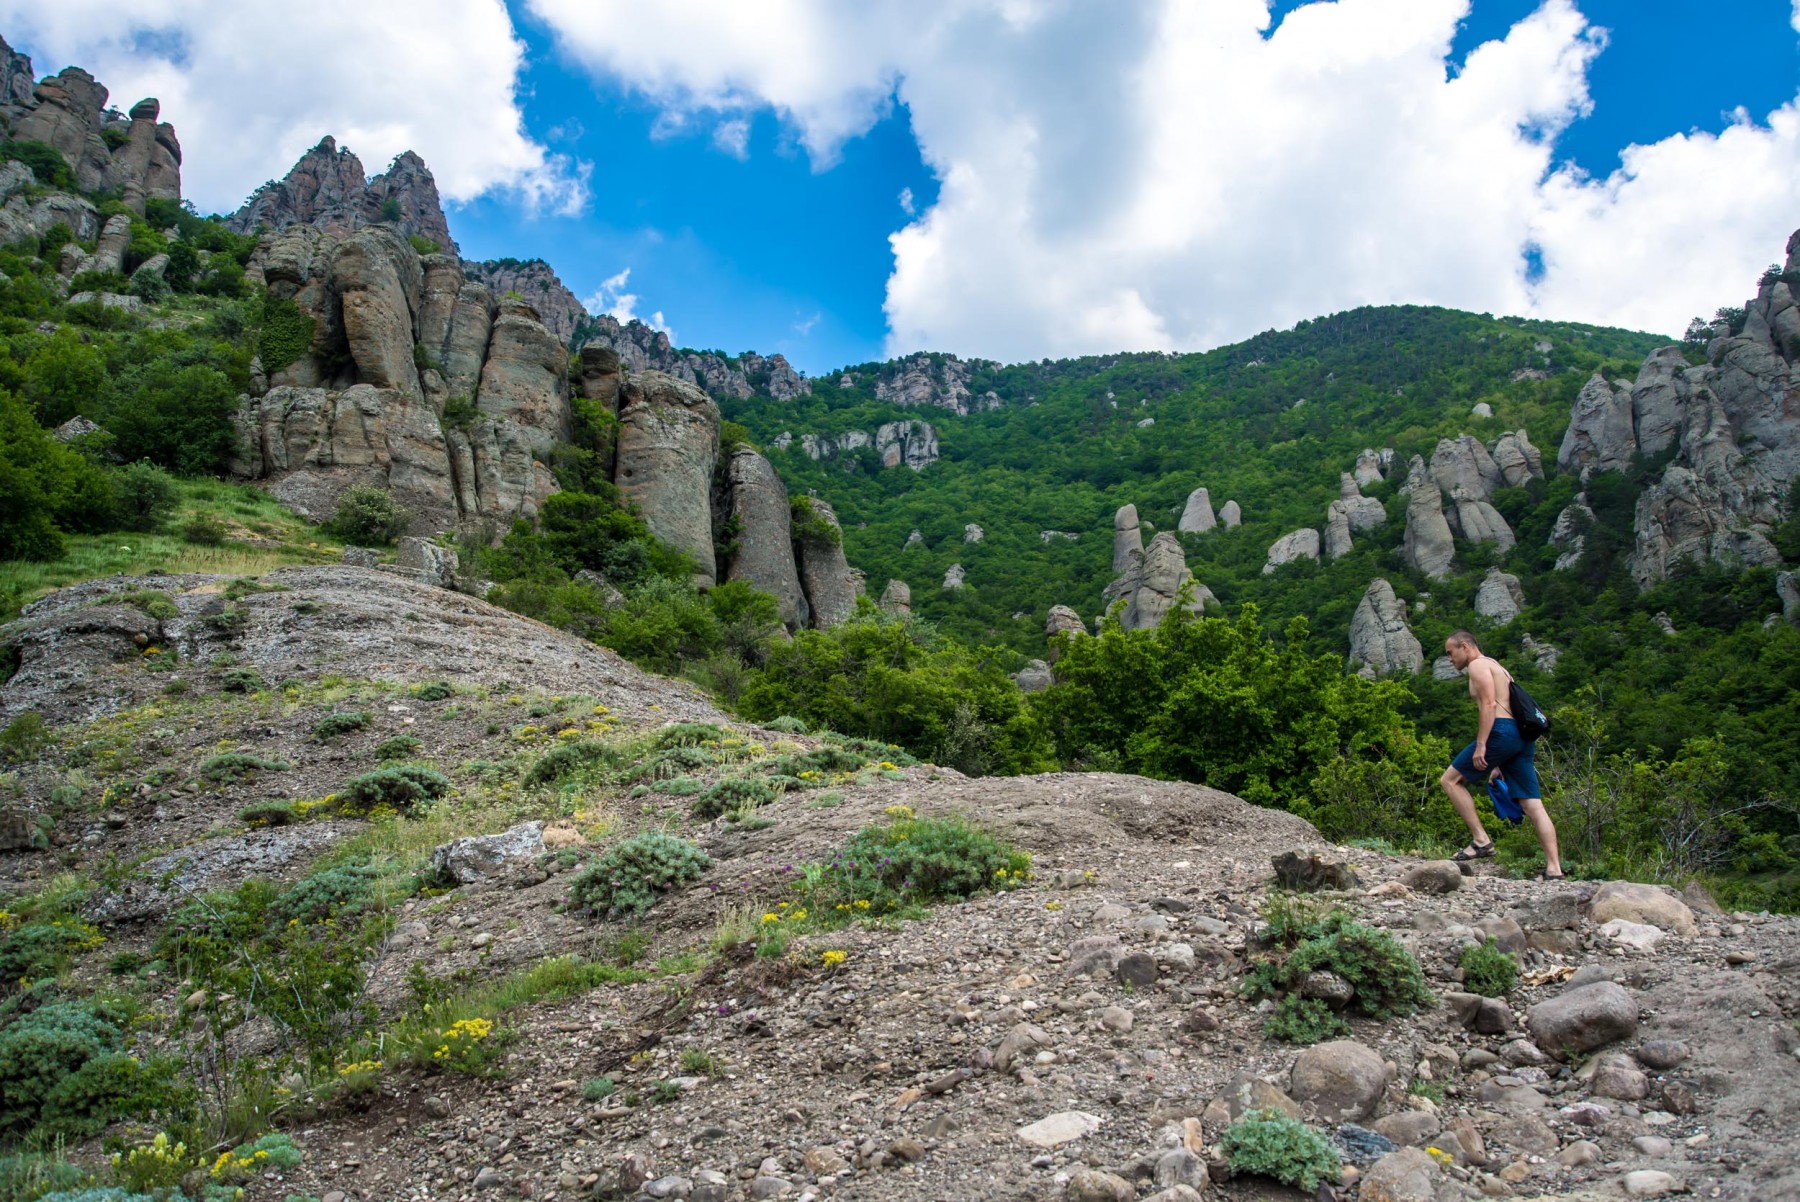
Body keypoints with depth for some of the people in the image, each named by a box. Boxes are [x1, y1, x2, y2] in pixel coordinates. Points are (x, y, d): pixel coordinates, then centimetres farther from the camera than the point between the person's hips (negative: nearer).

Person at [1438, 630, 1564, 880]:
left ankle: (1481, 841, -8)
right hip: (1521, 737, 10)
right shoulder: (1496, 667, 30)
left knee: (1450, 780, -2)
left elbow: (1489, 704, -13)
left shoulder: (1478, 665, 1)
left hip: (1501, 732, -10)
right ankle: (1554, 869, -3)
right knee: (1533, 804, 3)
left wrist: (1480, 745, -20)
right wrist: (1499, 764, 26)